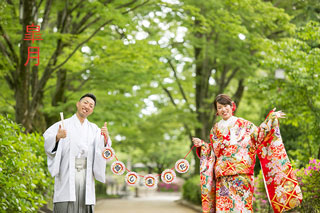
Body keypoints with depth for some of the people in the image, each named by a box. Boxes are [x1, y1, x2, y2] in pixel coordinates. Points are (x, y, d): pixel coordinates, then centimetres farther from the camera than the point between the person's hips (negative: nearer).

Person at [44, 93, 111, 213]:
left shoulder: (94, 129, 16)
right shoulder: (64, 125, 6)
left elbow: (102, 151, 1)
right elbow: (48, 144, -8)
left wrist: (106, 139, -19)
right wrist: (57, 137, -29)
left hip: (86, 175, 3)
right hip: (67, 175, -3)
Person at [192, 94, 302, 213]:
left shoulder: (244, 124, 10)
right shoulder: (216, 129, 17)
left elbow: (259, 135, 2)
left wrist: (271, 118, -1)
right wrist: (201, 145, 5)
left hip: (242, 174, -2)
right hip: (223, 176, 2)